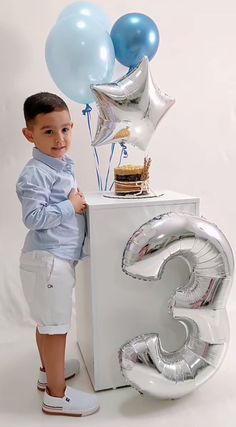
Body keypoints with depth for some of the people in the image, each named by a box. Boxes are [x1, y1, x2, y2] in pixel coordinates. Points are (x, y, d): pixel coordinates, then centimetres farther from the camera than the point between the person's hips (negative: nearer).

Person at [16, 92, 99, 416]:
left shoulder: (64, 164, 11)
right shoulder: (34, 173, -19)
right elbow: (33, 217, -25)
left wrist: (77, 200, 5)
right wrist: (71, 206, -20)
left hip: (60, 256, 10)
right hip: (48, 259, -9)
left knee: (47, 322, 23)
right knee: (55, 326, 2)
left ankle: (49, 370, 42)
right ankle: (56, 395, 18)